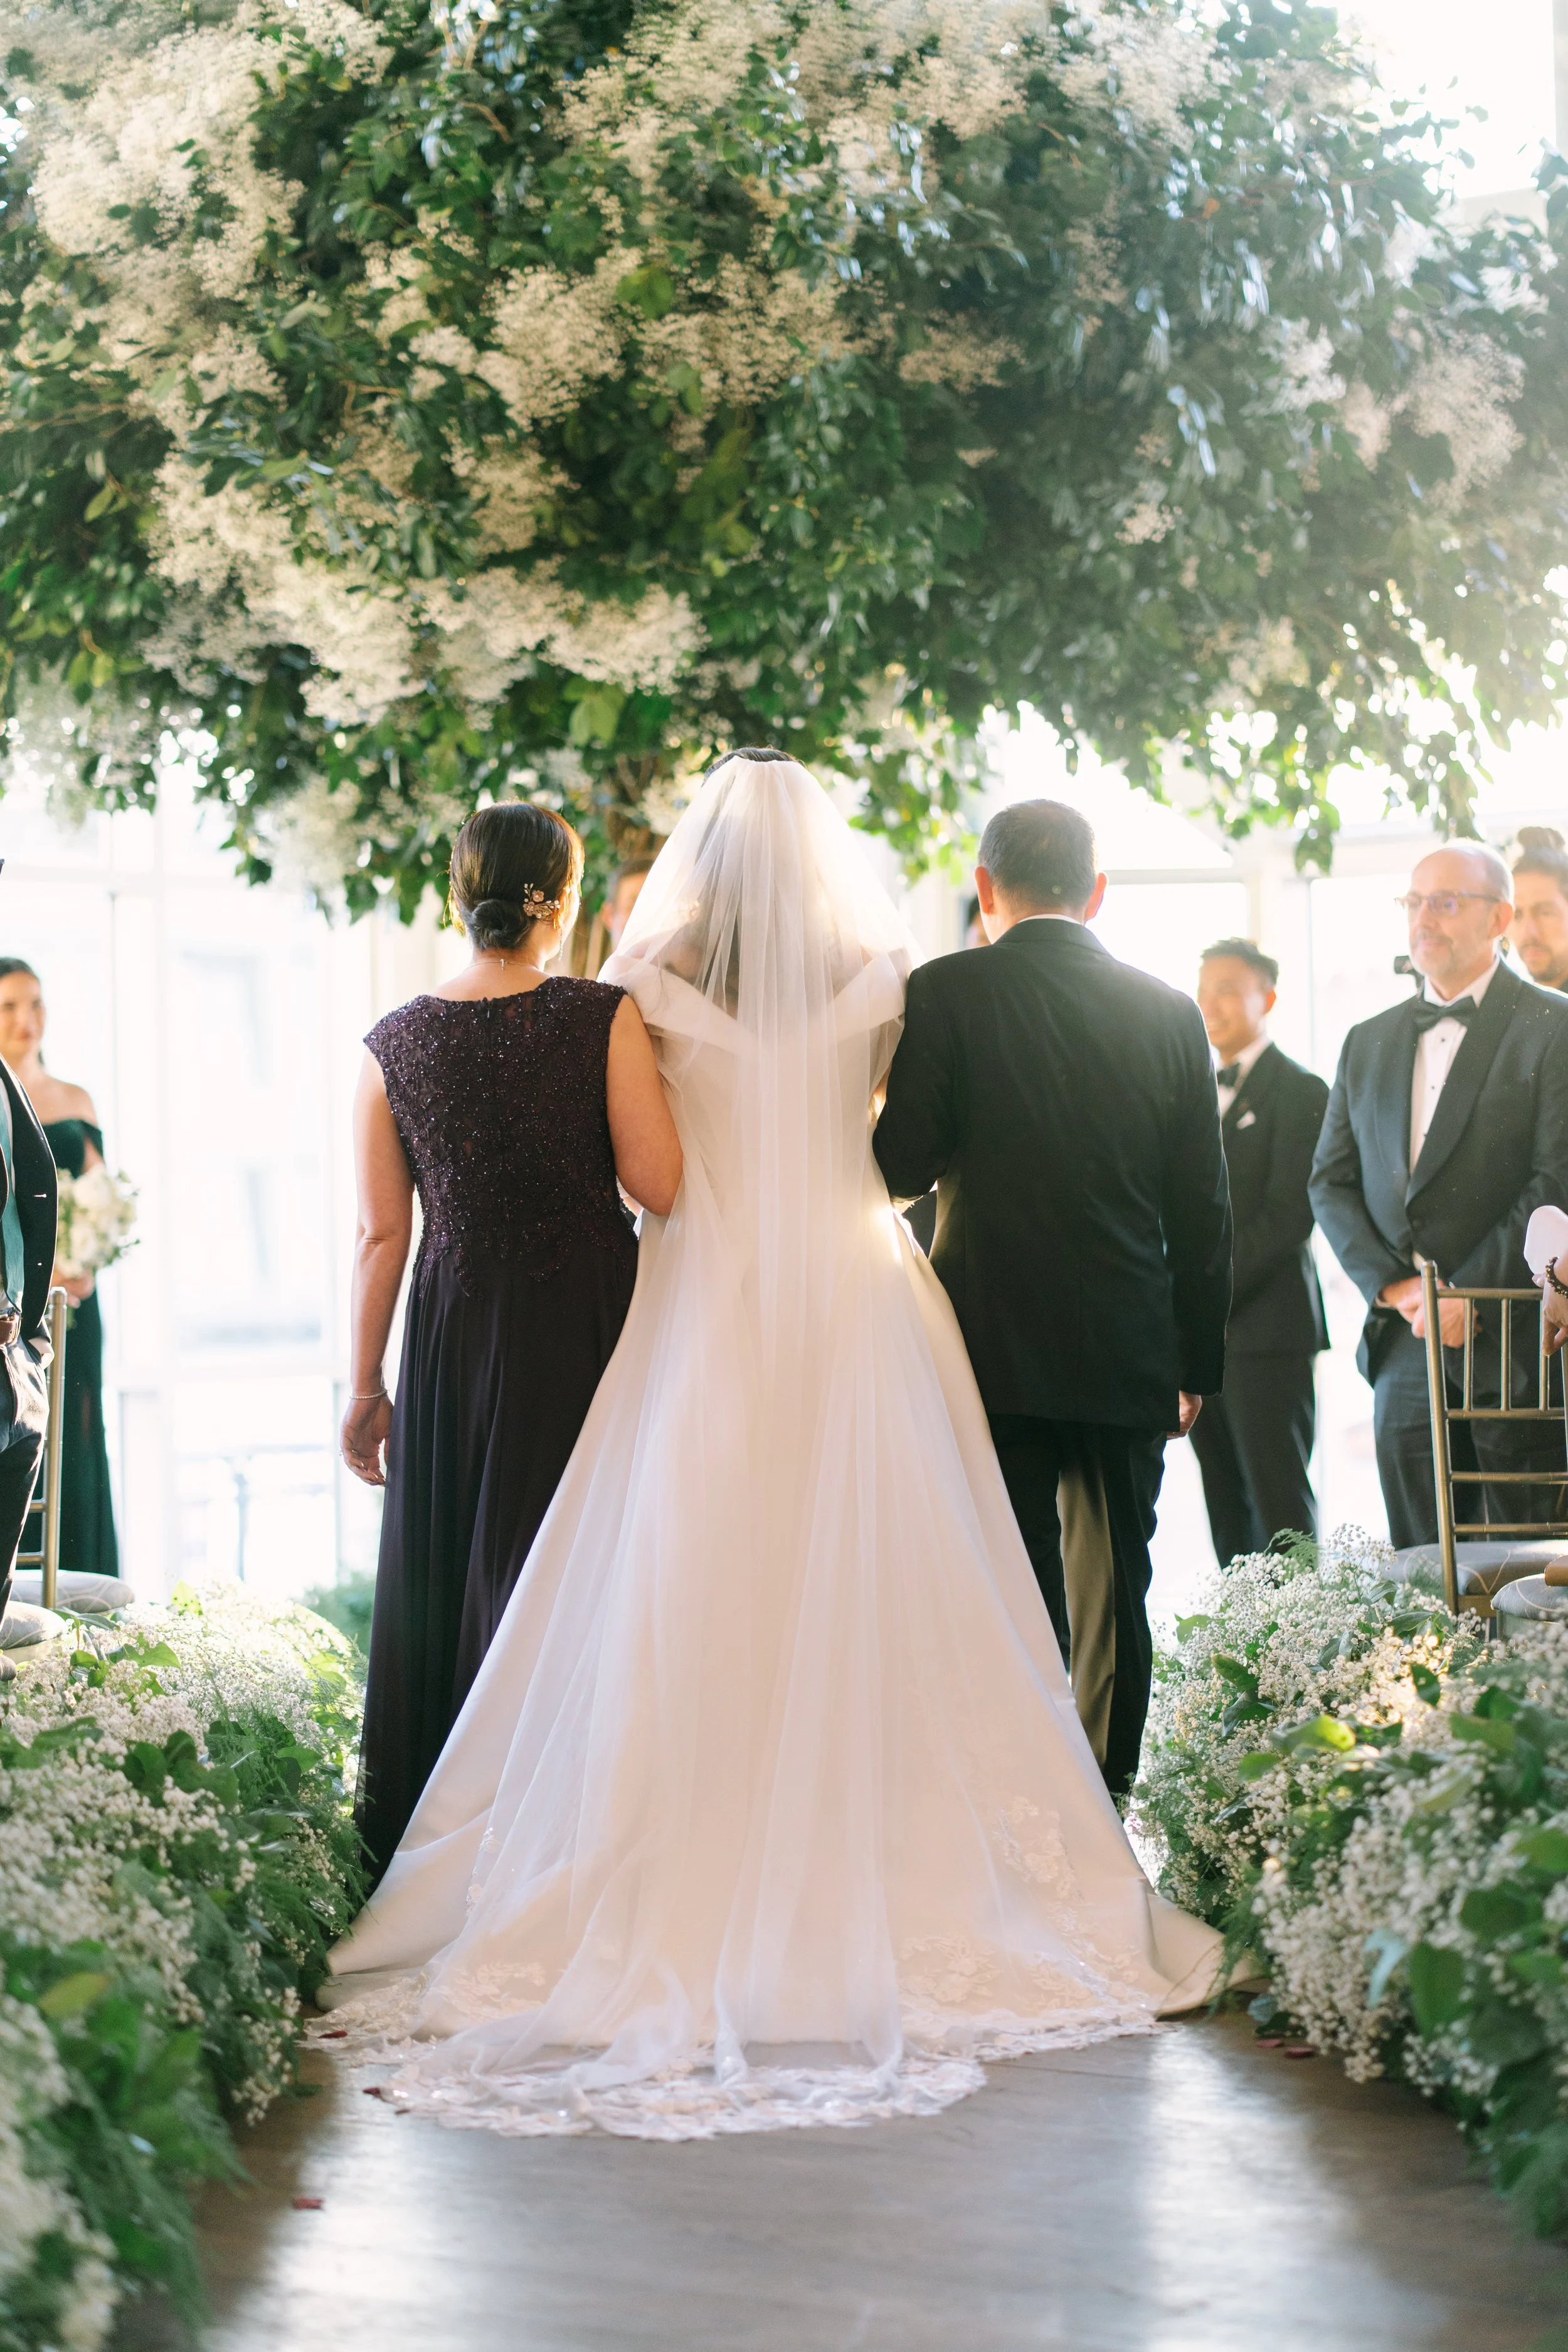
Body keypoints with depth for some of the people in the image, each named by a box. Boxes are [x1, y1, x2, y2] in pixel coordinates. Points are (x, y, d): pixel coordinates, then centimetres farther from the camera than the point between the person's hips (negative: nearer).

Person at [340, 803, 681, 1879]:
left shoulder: (394, 1044, 0)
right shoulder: (604, 1017, -10)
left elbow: (382, 1235, 1)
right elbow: (659, 1185, -12)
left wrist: (366, 1387, 8)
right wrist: (646, 1062, 3)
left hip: (454, 1334, 3)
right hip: (590, 1326, -3)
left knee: (446, 1569, 14)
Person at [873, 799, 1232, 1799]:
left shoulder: (945, 992, -5)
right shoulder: (1170, 1012, 5)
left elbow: (902, 1168, -9)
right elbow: (1204, 1211, 7)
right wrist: (1197, 1363, 15)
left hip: (996, 1347, -3)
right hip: (1132, 1359, 3)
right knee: (1115, 1592, 11)